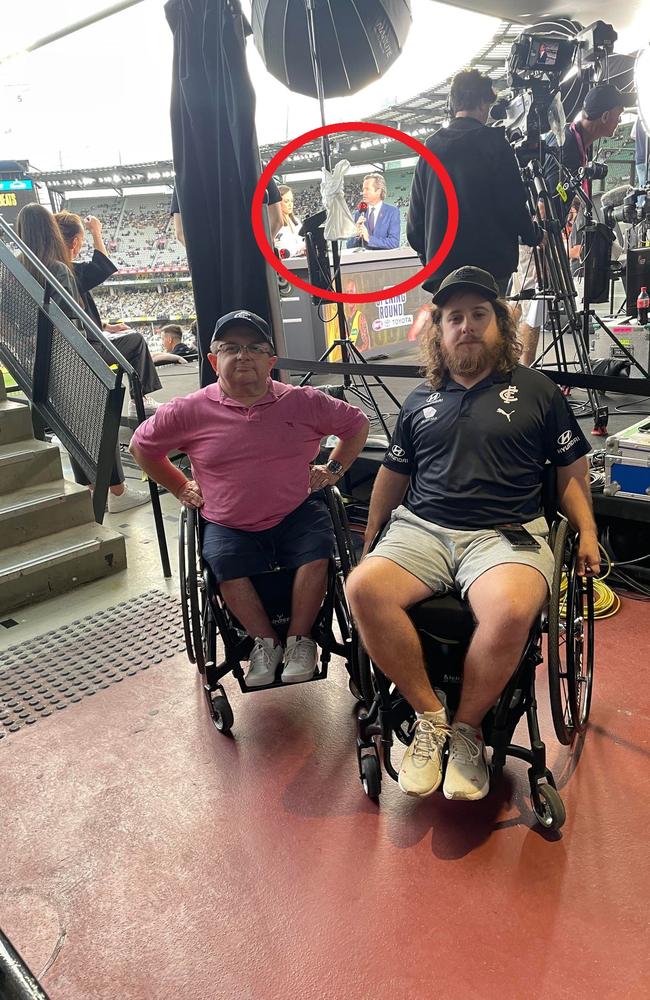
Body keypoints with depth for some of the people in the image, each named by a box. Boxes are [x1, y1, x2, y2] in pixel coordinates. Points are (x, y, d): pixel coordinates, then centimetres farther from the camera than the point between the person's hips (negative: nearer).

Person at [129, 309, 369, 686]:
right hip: (229, 525, 0)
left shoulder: (303, 401, -1)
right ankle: (265, 642, -5)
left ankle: (300, 640, -5)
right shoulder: (189, 411, -3)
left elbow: (356, 423, 14)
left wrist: (333, 470, 9)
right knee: (226, 563, -28)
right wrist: (181, 488, 10)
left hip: (296, 514, 0)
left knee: (316, 552, -26)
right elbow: (142, 446, 12)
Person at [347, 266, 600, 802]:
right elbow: (393, 474, 27)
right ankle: (430, 716, -10)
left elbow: (572, 469, 15)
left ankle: (467, 727, -9)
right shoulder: (420, 401, 21)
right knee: (363, 587, -28)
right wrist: (369, 537, 24)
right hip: (421, 529, 3)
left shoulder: (536, 389, 13)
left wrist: (587, 532, 3)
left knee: (511, 611, -36)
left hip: (506, 532, -2)